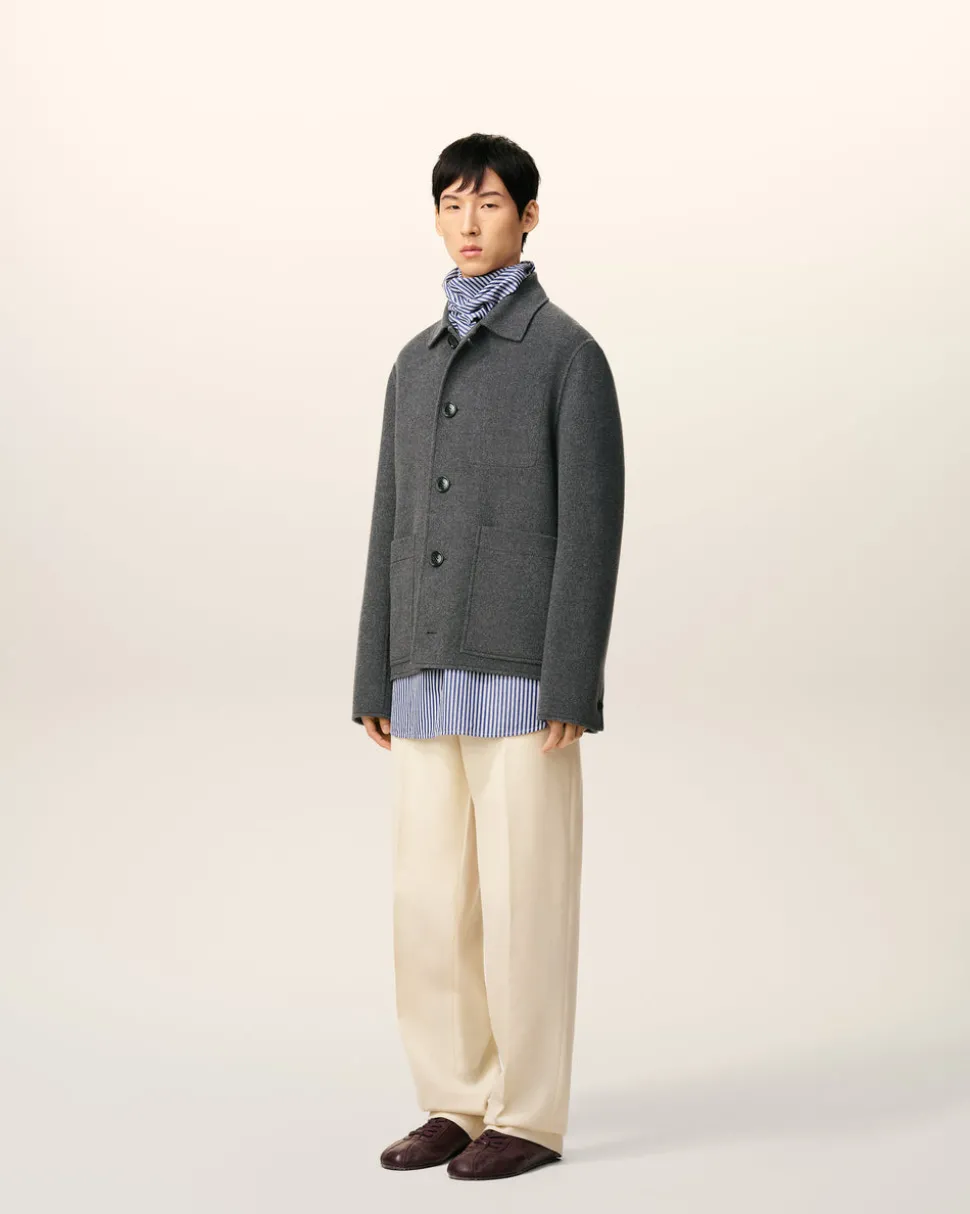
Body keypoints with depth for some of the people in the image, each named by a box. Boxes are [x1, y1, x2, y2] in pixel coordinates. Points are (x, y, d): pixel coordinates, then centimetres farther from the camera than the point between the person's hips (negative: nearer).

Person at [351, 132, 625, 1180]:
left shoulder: (568, 352, -3)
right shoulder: (416, 363, 17)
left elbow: (590, 524, -9)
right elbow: (393, 527, 16)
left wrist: (570, 684, -15)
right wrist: (376, 680, 11)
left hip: (523, 670, -6)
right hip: (429, 675, 6)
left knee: (523, 897, -3)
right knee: (431, 900, 7)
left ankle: (528, 1115, 7)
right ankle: (456, 1106, 16)